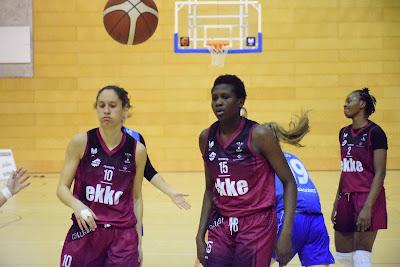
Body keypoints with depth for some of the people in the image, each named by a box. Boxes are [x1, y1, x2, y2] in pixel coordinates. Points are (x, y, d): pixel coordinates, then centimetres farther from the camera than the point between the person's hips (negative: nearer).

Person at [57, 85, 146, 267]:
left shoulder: (137, 150, 1)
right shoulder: (81, 142, -3)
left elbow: (136, 197, 10)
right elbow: (62, 187, 0)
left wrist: (138, 240, 10)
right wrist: (77, 205, -21)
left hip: (123, 236, 1)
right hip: (85, 231, -1)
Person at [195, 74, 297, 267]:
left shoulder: (259, 135, -10)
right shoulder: (206, 138, 4)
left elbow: (289, 182, -7)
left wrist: (286, 234, -14)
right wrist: (200, 235, 8)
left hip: (257, 226, -4)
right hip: (221, 226, 4)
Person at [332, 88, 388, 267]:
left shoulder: (374, 132, -10)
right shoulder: (344, 133, 12)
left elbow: (380, 173, -15)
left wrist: (368, 207, -22)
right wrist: (337, 203, 16)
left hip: (367, 198, -8)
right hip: (346, 198, 8)